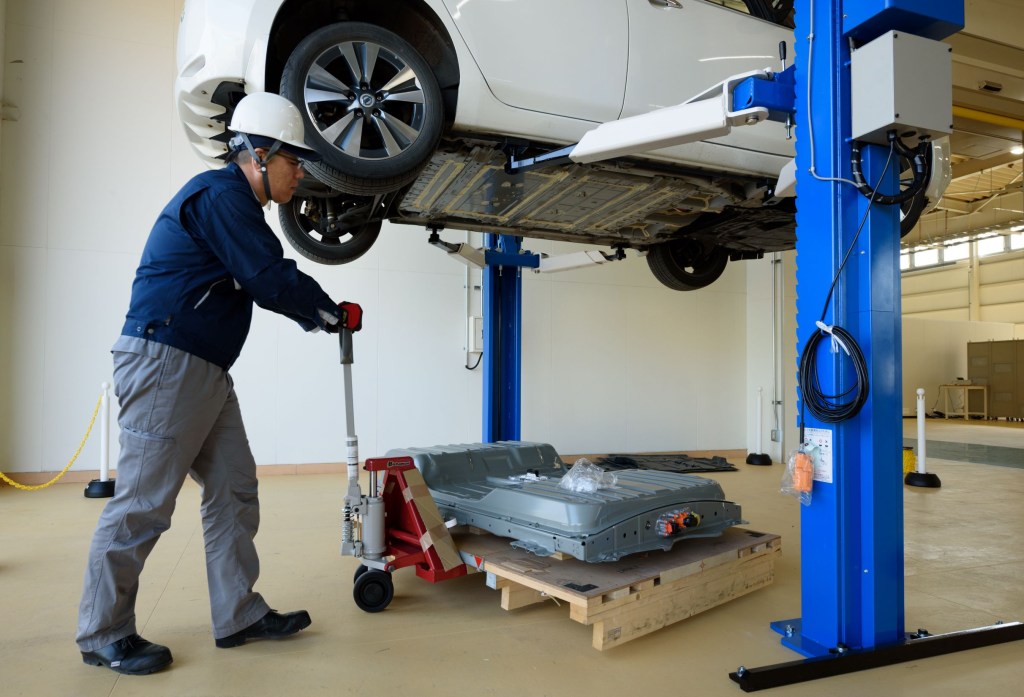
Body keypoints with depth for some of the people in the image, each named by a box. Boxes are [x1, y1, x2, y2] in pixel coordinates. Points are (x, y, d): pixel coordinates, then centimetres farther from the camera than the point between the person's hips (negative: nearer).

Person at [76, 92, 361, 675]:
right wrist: (336, 314, -4)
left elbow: (267, 281, 22)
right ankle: (104, 635, 13)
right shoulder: (220, 195, -13)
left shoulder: (238, 205, 20)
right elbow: (272, 280, -18)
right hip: (165, 363, -11)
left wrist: (318, 316, 8)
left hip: (205, 372, 11)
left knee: (235, 491, 10)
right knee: (143, 502, -3)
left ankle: (239, 615, 19)